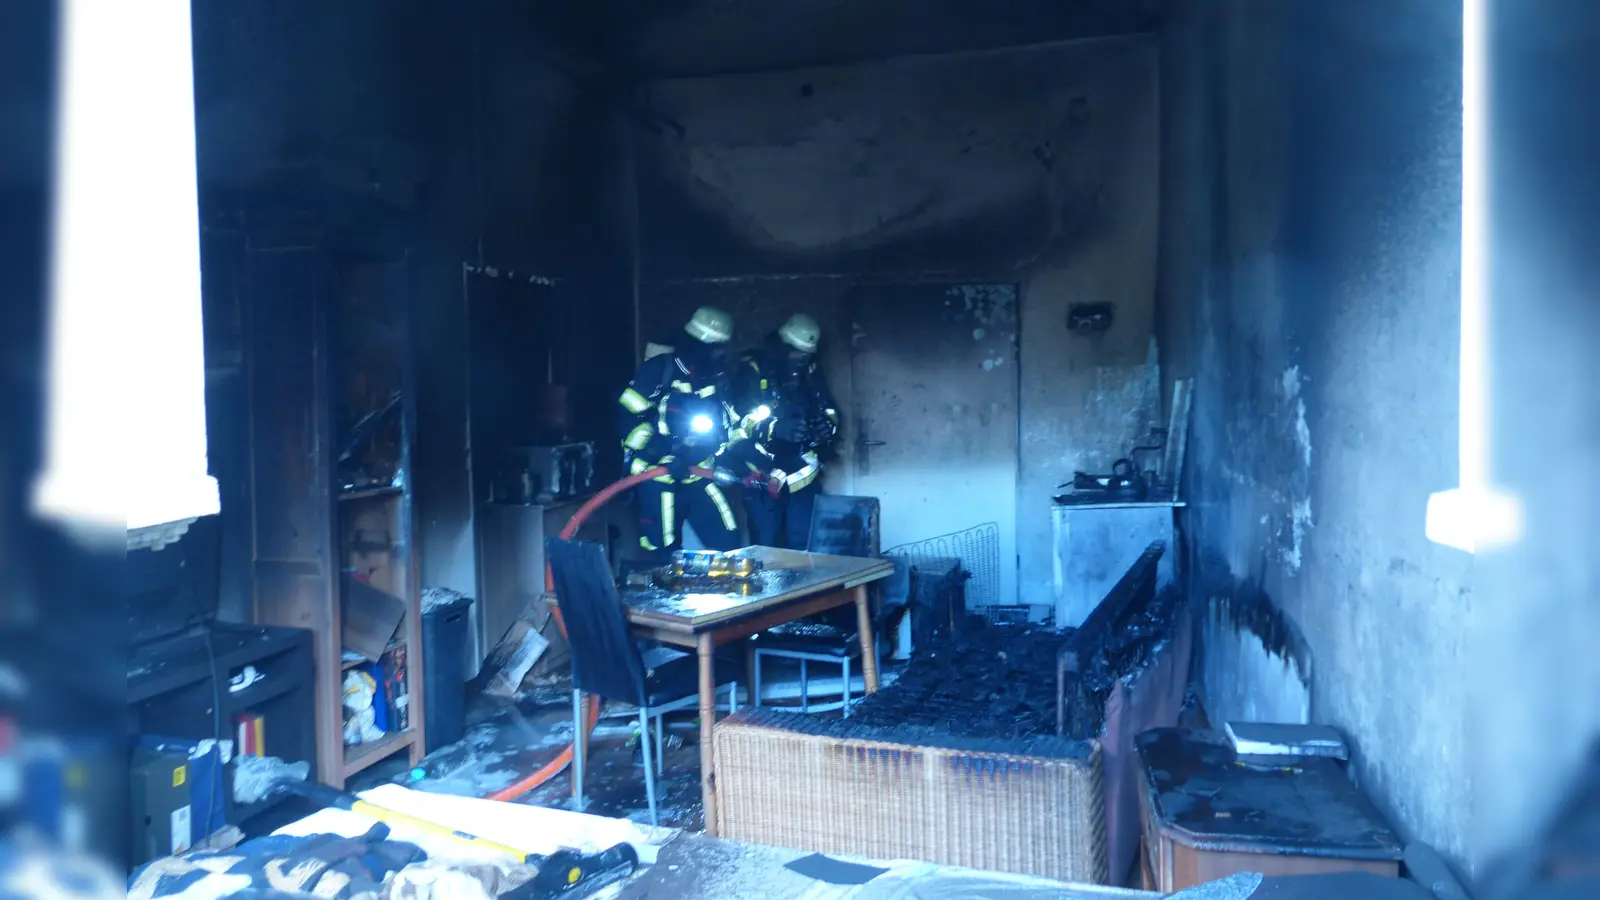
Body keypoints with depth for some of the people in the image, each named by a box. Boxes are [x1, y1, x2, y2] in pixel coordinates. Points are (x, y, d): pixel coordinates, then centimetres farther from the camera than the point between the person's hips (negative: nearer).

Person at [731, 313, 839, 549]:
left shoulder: (811, 373, 8)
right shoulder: (753, 369, -9)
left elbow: (831, 411, 14)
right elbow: (736, 417, -16)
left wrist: (826, 424, -11)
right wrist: (775, 428, -31)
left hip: (804, 474, 4)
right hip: (763, 475, -4)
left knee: (805, 546, 3)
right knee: (765, 547, -2)